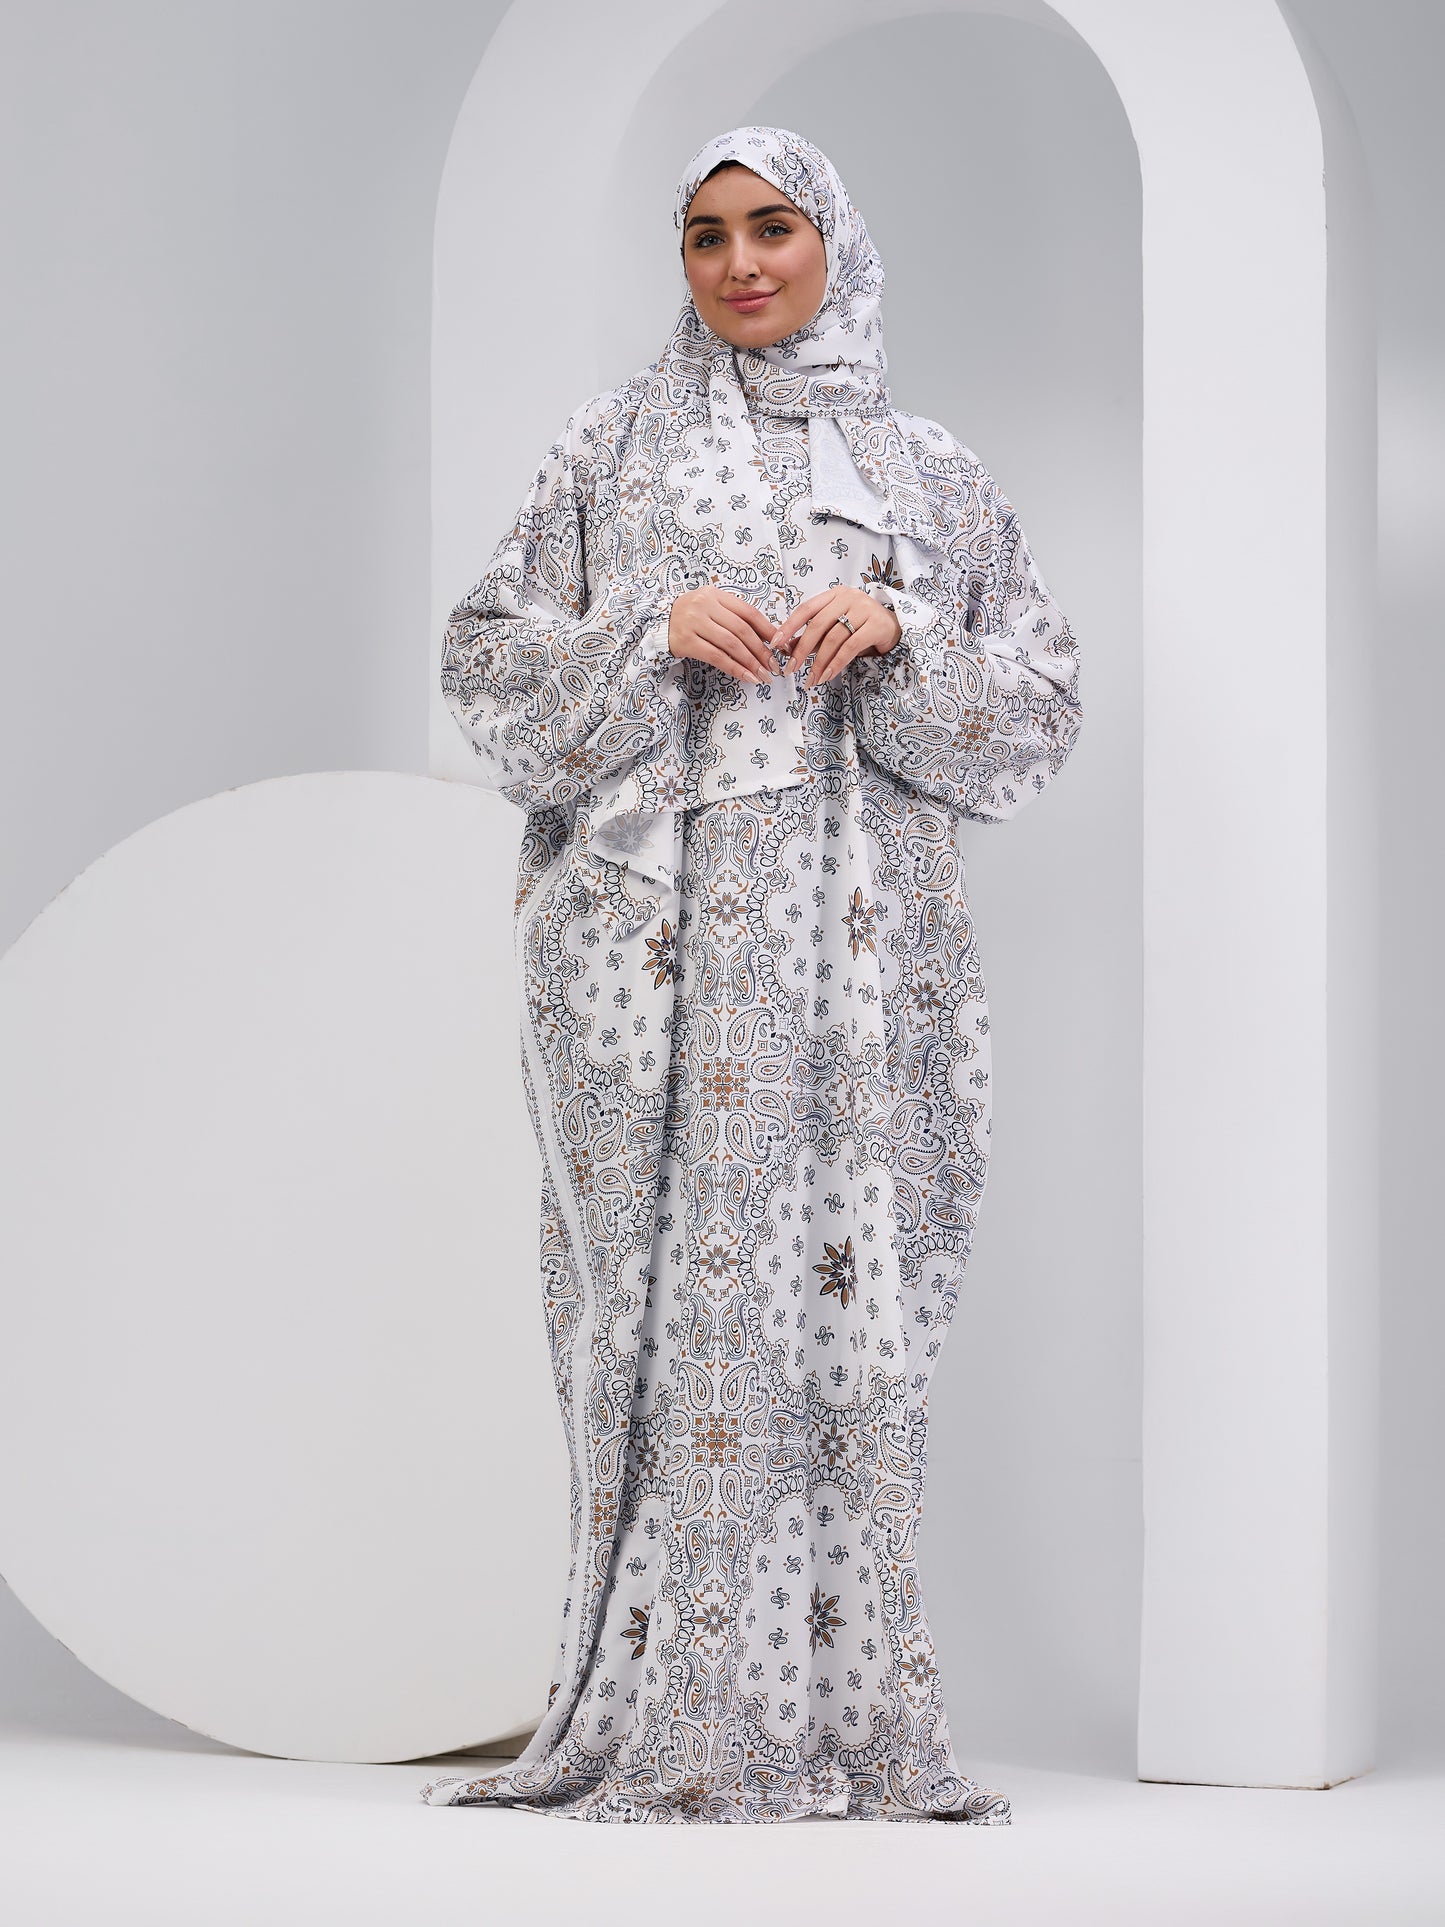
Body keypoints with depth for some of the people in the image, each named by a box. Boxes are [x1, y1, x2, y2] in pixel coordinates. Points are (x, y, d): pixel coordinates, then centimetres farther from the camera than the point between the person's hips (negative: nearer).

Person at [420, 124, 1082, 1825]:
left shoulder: (934, 477, 16)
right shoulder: (611, 453, 13)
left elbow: (1039, 717, 10)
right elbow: (489, 677, 7)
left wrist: (899, 641, -8)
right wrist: (650, 640, -9)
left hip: (862, 941, 2)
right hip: (654, 928, -1)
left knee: (848, 1292, -3)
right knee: (675, 1292, -7)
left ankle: (843, 1716, 2)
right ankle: (670, 1725, -3)